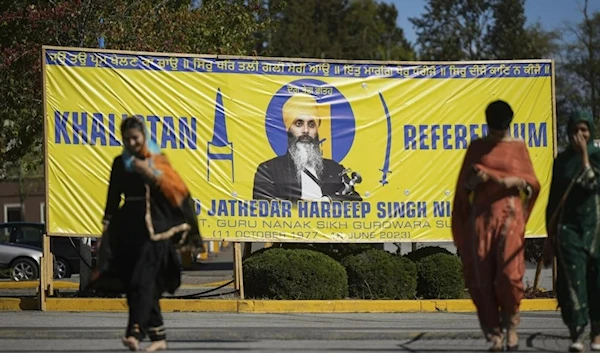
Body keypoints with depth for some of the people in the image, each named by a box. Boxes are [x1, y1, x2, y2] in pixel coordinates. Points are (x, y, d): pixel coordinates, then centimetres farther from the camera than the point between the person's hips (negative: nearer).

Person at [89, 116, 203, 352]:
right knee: (132, 283, 2)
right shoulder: (120, 164, 13)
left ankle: (135, 332, -24)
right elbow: (113, 197, 17)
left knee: (142, 281, -15)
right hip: (127, 226, 5)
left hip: (152, 228, -5)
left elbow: (174, 190, -7)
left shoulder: (157, 160, 3)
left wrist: (152, 174, -18)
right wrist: (107, 224, 12)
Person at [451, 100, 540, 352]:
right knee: (484, 276, -4)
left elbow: (533, 182, 8)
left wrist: (515, 181, -12)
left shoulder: (518, 147, 9)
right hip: (481, 215, 2)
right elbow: (464, 185, 13)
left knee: (509, 274, -15)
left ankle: (511, 324, 9)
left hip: (510, 214, -2)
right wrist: (473, 180, -9)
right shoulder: (477, 147, 11)